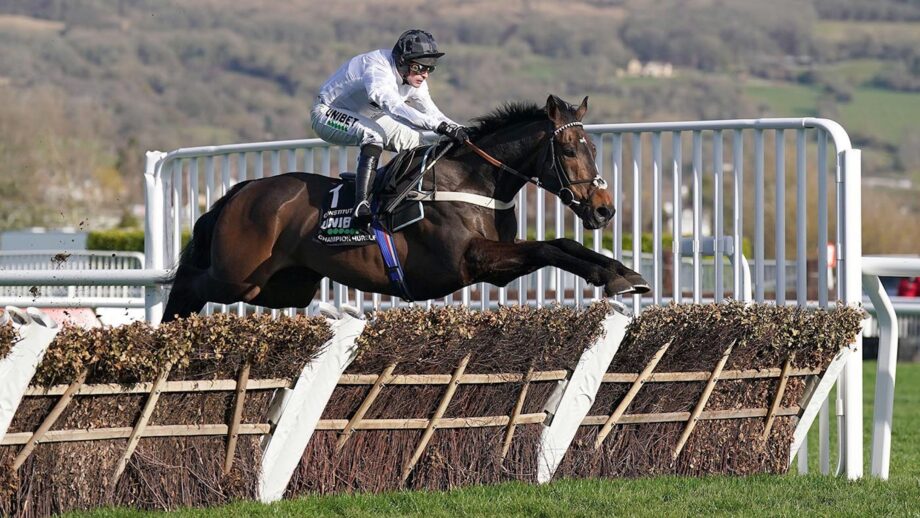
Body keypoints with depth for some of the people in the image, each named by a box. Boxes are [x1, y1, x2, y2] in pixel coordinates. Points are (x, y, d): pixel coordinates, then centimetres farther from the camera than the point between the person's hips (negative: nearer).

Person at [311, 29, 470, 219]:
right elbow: (393, 105, -51)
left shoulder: (414, 79, -8)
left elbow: (430, 110, -3)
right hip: (327, 114, -9)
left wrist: (456, 129, -23)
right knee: (375, 134, -36)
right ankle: (361, 202, -42)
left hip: (363, 116, 9)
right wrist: (439, 125, -58)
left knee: (413, 139, 1)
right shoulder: (377, 69, -36)